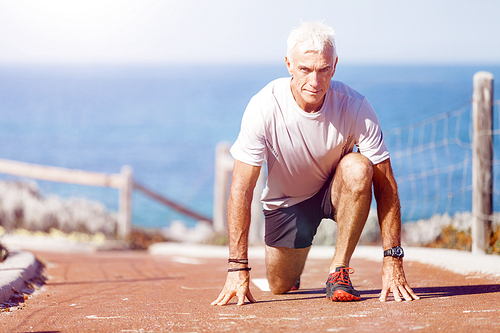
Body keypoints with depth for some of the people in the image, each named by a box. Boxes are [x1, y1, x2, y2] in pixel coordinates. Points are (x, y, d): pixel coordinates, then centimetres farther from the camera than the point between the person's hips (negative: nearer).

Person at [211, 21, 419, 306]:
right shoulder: (264, 108, -28)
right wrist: (238, 268, -29)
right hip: (286, 198, 1)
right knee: (281, 286, -1)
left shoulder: (355, 107, -27)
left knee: (358, 168, -33)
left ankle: (339, 270, -18)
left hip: (336, 190, -1)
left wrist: (393, 261, -29)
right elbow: (241, 190, -25)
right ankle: (292, 262, 37)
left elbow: (385, 185, -23)